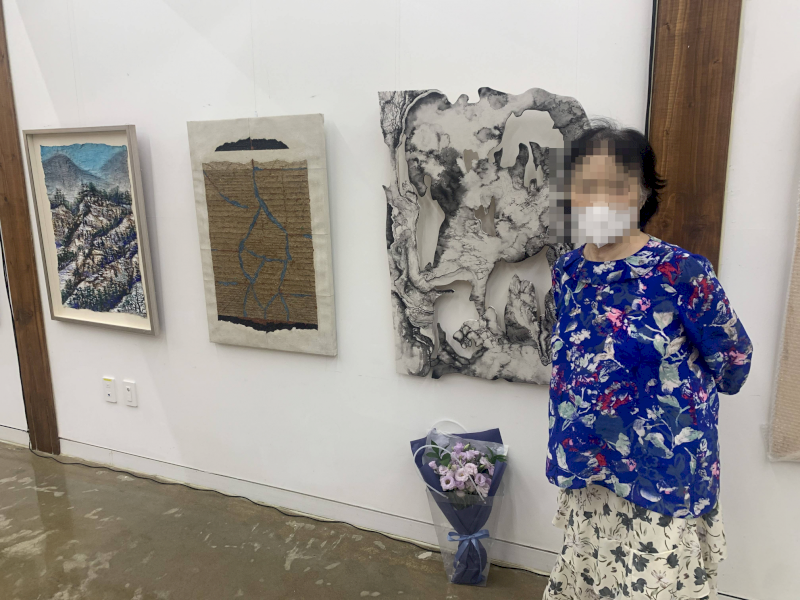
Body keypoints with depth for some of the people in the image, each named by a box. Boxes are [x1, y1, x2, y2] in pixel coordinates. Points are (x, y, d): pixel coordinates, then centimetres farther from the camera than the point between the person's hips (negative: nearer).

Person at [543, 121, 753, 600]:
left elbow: (734, 357, -6)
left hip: (662, 469, -5)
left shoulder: (681, 272, -19)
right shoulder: (568, 271, -3)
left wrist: (687, 398, 9)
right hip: (590, 467, 5)